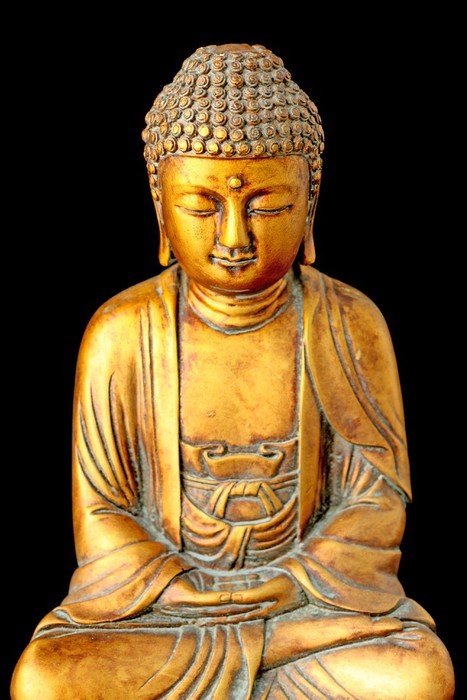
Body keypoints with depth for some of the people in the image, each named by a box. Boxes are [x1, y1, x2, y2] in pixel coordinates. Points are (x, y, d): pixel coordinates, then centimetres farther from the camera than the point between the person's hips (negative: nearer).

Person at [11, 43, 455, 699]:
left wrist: (284, 586, -17)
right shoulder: (121, 333, -8)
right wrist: (185, 594, -17)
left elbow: (377, 498, -4)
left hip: (310, 580, 1)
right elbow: (101, 513, -4)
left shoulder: (351, 326, -6)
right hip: (158, 589, 0)